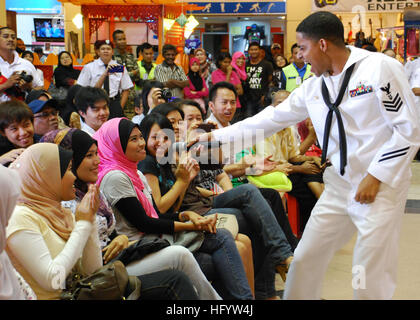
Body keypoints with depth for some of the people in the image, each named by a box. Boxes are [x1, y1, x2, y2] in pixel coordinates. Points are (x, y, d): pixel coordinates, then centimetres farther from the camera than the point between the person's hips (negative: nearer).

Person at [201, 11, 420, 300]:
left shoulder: (380, 68, -13)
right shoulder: (314, 86, 7)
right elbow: (271, 119, 14)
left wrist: (375, 176, -15)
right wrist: (215, 135, 13)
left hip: (381, 186, -6)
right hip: (339, 186, 6)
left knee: (372, 276, -4)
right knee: (305, 259, 9)